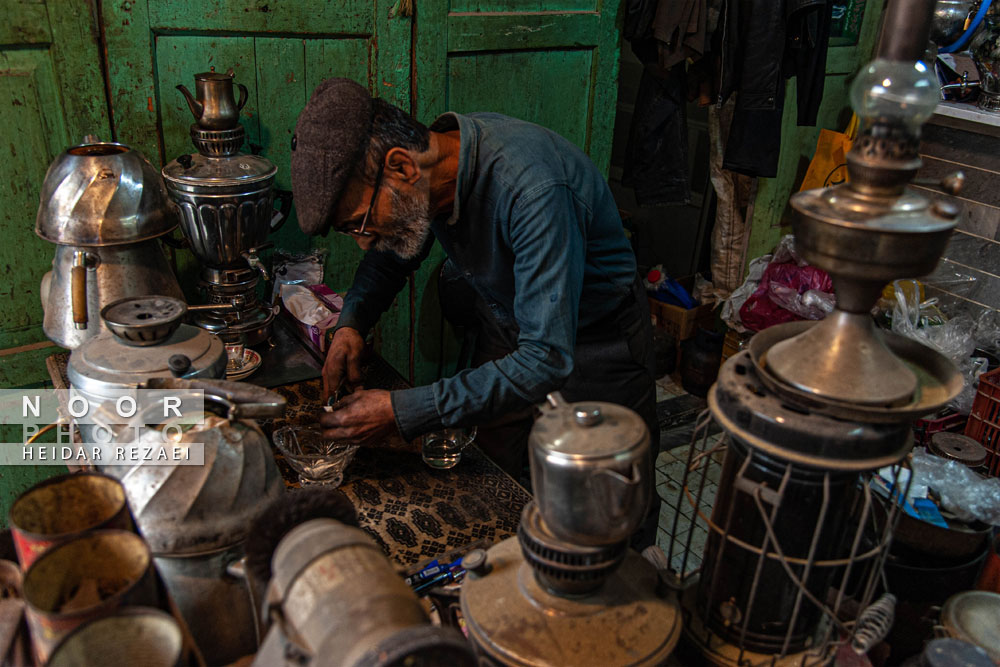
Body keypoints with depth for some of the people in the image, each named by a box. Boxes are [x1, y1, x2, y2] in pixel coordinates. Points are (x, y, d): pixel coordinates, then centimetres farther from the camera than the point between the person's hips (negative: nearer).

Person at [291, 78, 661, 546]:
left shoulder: (531, 188, -39)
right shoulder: (434, 153, -15)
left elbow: (546, 359, -40)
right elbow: (392, 255, 6)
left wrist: (404, 413, -38)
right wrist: (352, 322, -13)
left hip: (592, 344, -6)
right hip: (508, 332, 6)